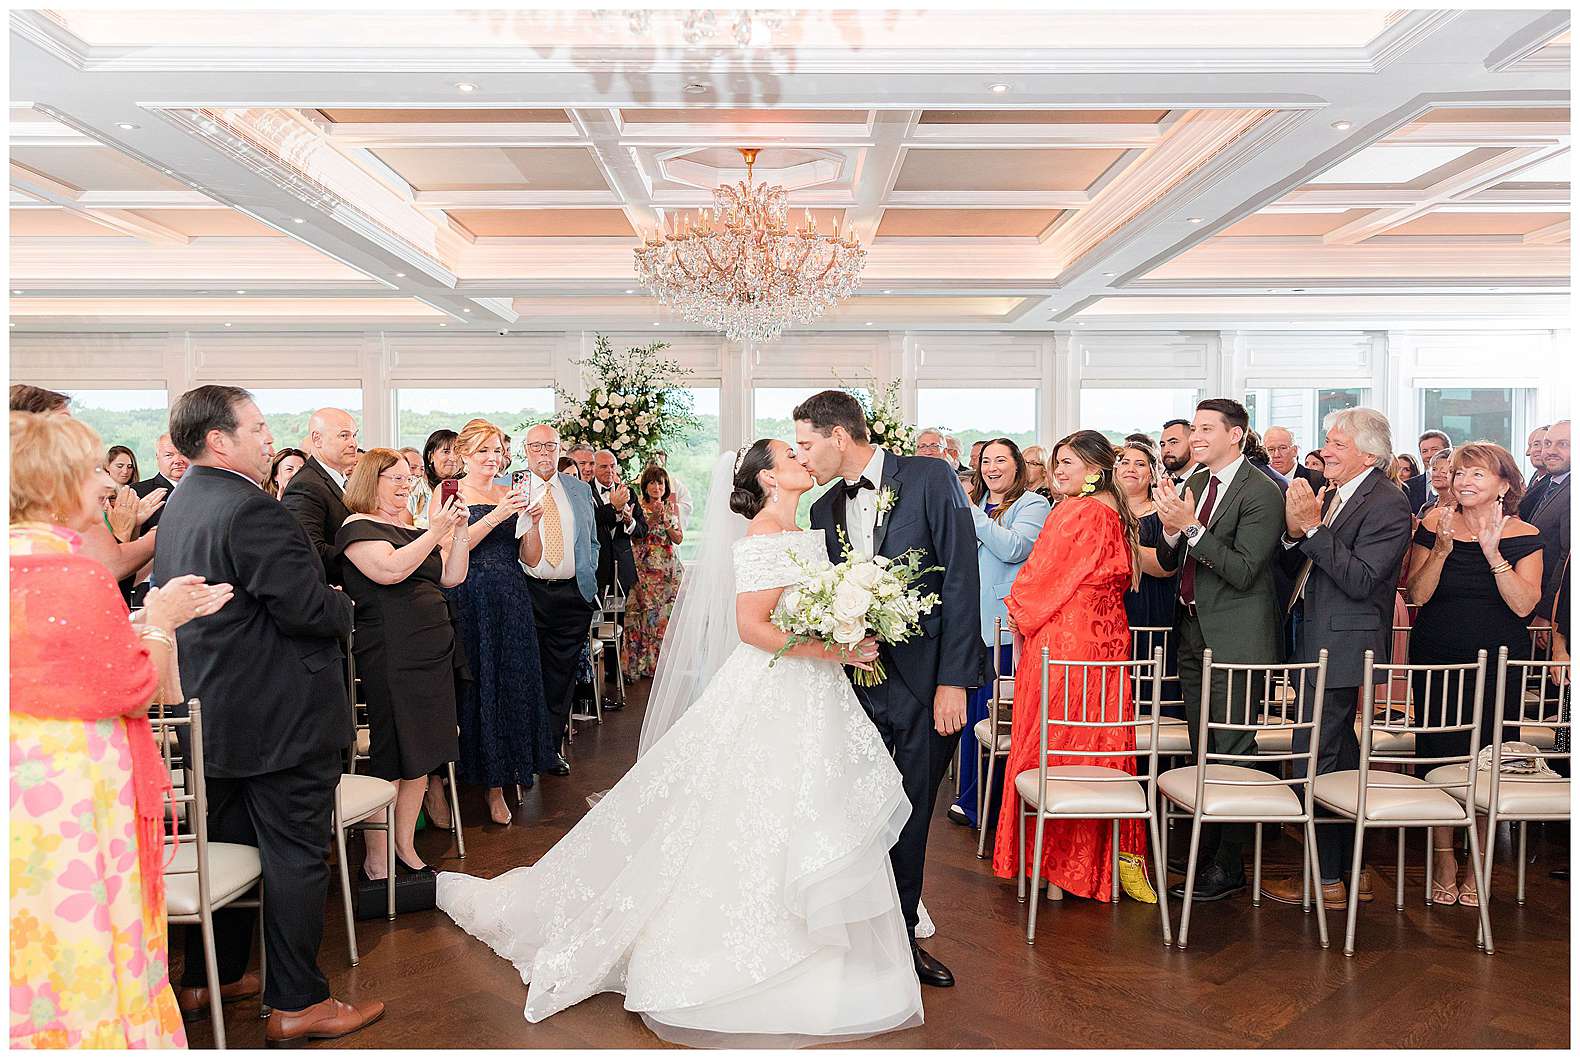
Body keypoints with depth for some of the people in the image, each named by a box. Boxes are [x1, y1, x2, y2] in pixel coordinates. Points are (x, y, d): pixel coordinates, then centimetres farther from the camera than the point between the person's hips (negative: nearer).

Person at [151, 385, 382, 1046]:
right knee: (296, 856, 1)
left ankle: (208, 978, 35)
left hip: (211, 715, 10)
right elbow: (306, 609, -26)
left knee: (224, 845, 21)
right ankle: (296, 1005, 12)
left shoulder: (177, 508, 9)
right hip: (281, 718, -10)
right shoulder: (252, 509, -22)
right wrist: (343, 607, -4)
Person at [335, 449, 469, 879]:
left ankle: (405, 848, 23)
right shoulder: (357, 526, -4)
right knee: (389, 759, -3)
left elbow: (451, 577, 16)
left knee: (421, 758, 11)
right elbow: (389, 570, -22)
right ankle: (376, 860, 9)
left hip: (433, 652, 8)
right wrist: (436, 532, -18)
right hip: (391, 657, -8)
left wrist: (459, 531, 5)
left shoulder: (411, 529, 19)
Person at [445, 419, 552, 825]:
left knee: (512, 684, 4)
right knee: (477, 686, 1)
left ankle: (499, 783, 14)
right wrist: (496, 516, -19)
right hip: (470, 603, -3)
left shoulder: (512, 494, 11)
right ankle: (486, 772, 16)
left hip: (512, 602, 4)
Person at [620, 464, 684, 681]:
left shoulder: (672, 506, 8)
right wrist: (652, 517, -16)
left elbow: (678, 539, 2)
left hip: (668, 567, 2)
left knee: (666, 614, -1)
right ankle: (642, 662, 6)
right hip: (644, 568, -2)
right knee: (642, 613, -4)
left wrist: (665, 518, -11)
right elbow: (634, 537, -8)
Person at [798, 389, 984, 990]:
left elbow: (961, 580, -11)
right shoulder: (824, 511, 8)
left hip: (930, 678, -3)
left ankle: (903, 935, 28)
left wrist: (953, 680, -15)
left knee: (912, 814, 9)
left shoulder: (929, 479, -7)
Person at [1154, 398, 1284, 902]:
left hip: (1235, 636, -8)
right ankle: (1206, 851, 29)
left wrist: (1191, 526, -24)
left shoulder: (1262, 492, -14)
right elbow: (1169, 562, 11)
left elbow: (1243, 571, -21)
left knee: (1231, 751, -1)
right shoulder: (1193, 483, 10)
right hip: (1193, 629, 8)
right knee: (1202, 751, 16)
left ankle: (1227, 867, 9)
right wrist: (1172, 530, -10)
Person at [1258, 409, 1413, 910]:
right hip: (1318, 643, 9)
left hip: (1342, 647, -9)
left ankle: (1325, 879, 5)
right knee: (1340, 756, 17)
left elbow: (1361, 580, -22)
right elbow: (1296, 568, 9)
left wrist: (1313, 526, -23)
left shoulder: (1388, 503, -13)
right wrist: (1294, 532, -10)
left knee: (1314, 759, -6)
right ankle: (1351, 868, 30)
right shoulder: (1329, 493, 12)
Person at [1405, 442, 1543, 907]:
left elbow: (1524, 605, -12)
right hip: (1437, 659, 1)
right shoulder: (1433, 527, 0)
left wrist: (1492, 551, -19)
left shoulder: (1523, 537, -1)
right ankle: (1444, 863, 17)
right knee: (1438, 756, 2)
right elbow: (1418, 594, -5)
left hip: (1497, 663, 0)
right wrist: (1443, 547, -17)